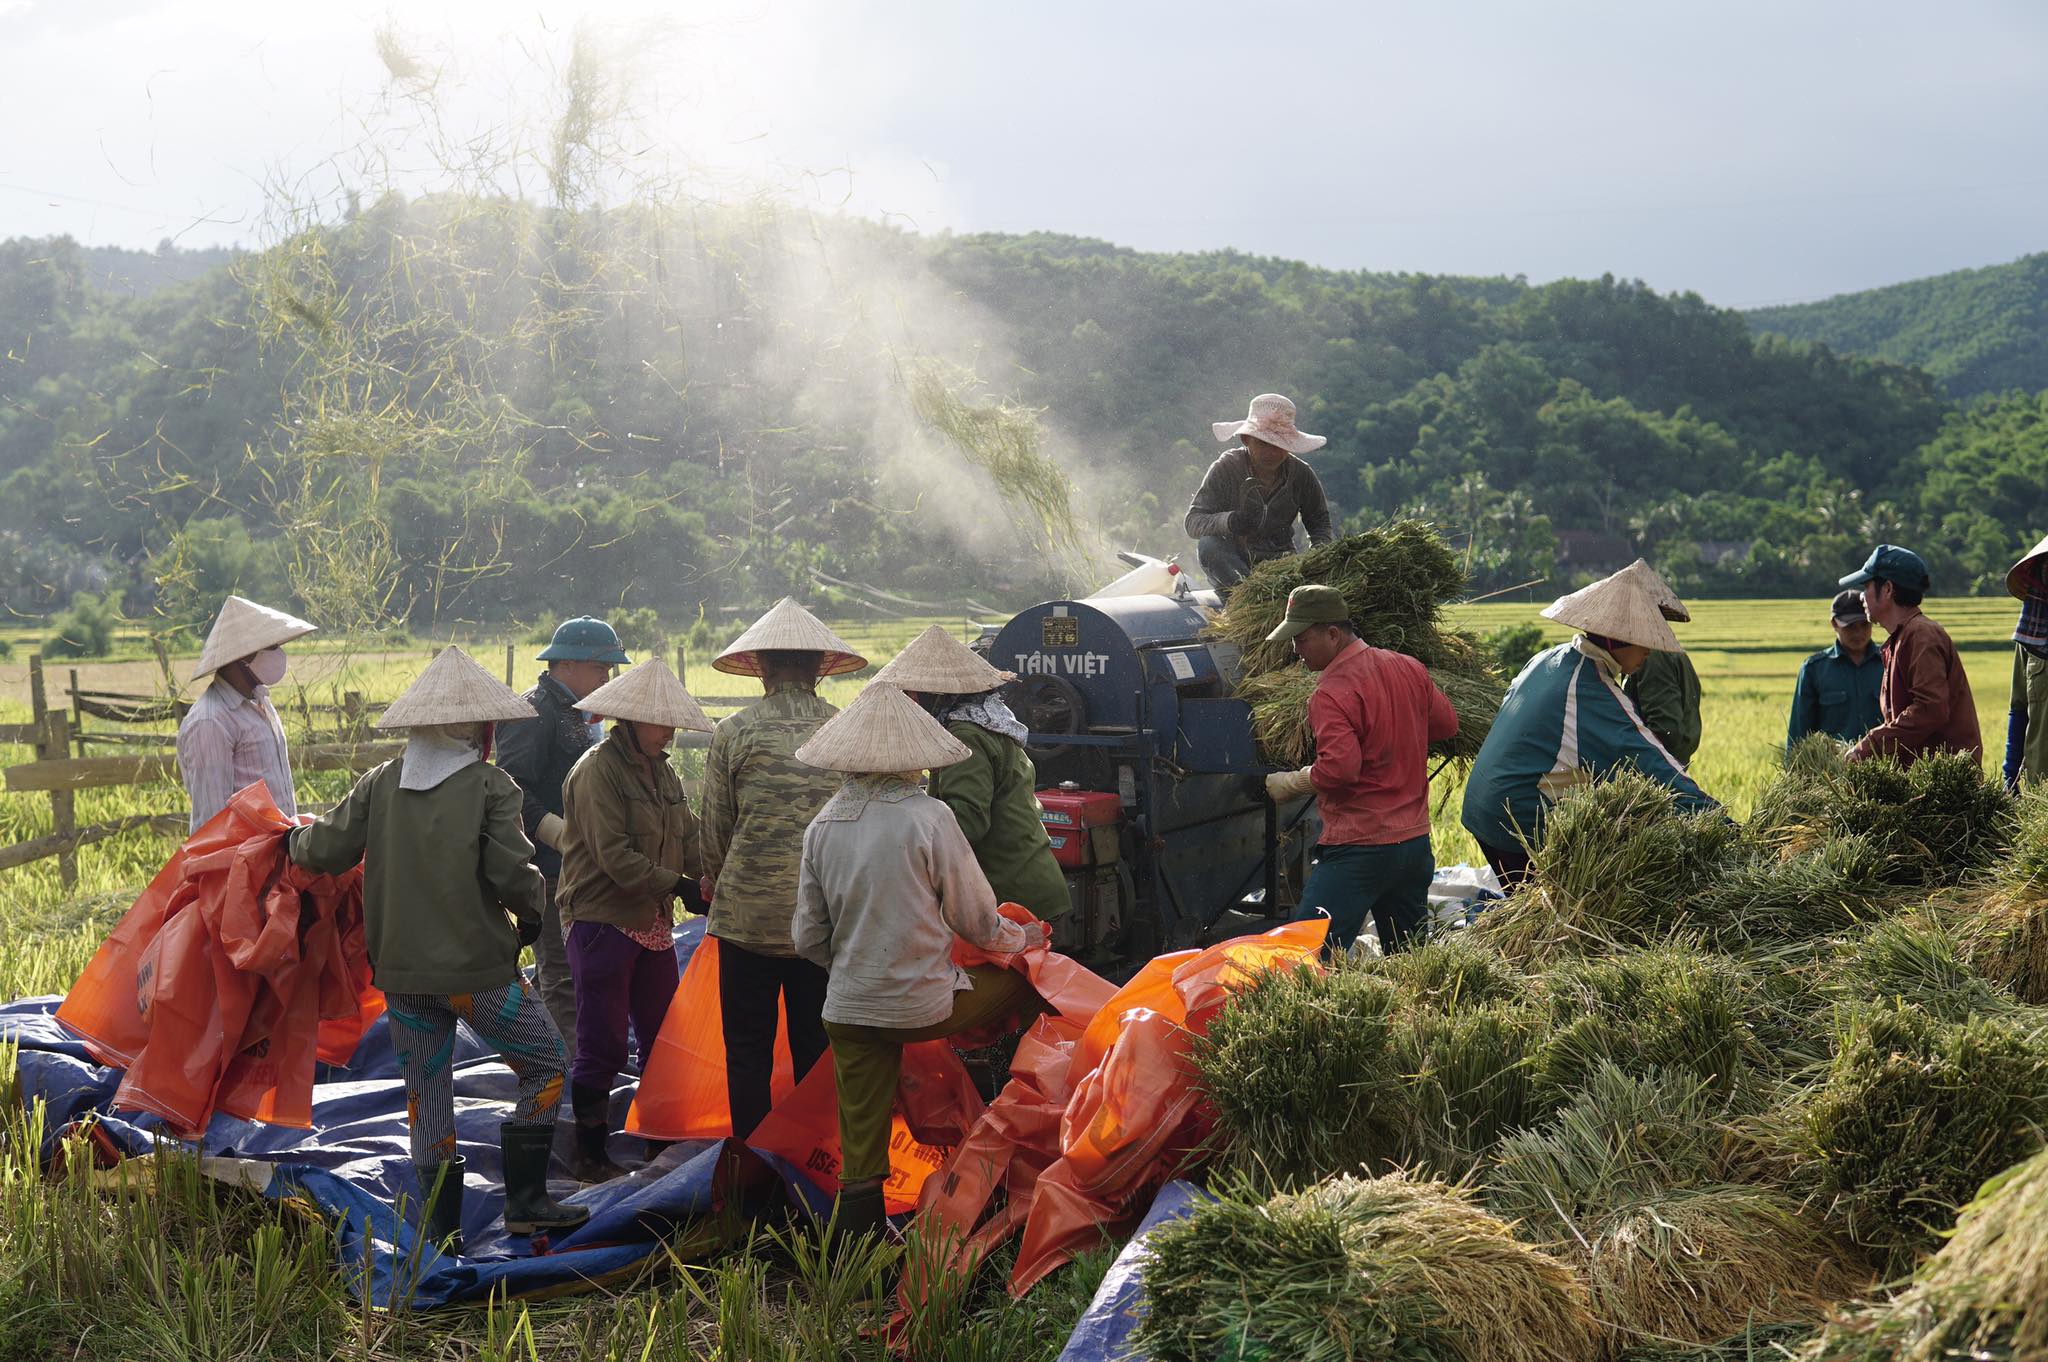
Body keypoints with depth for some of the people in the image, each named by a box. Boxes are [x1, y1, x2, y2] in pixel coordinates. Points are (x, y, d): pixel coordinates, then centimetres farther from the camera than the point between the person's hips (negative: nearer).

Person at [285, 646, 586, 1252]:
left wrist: (297, 838, 23)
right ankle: (525, 1200, 8)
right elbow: (512, 872, -16)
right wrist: (533, 907, 4)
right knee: (545, 1064, 12)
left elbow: (325, 852, 1)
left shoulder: (379, 782, 2)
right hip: (479, 966, -4)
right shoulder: (490, 786, -9)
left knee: (427, 1094, 14)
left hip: (400, 969, 5)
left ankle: (442, 1230, 17)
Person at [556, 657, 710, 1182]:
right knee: (602, 1045, -2)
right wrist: (677, 885, -22)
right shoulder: (598, 770, -14)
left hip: (652, 923, 9)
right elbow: (614, 855, -21)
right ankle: (589, 1156, 7)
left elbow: (689, 837, 9)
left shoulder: (662, 773, 13)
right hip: (603, 922, -8)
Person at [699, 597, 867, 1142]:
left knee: (748, 1054, 8)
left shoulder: (734, 732, -4)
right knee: (817, 1053, 11)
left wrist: (714, 882, 22)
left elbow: (714, 827, 1)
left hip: (749, 913, -2)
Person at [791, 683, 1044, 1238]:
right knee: (1030, 982, 17)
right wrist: (1020, 937, 17)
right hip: (924, 1005, -5)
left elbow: (808, 938, 7)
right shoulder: (928, 817, -12)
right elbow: (977, 922, -5)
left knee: (859, 1147, 12)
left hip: (848, 1008, 5)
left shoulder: (822, 825, 2)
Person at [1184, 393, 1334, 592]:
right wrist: (1228, 522, -39)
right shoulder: (1226, 468, -9)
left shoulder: (1301, 475, -1)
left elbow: (1319, 521, 16)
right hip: (1231, 562, -2)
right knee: (1209, 545, -34)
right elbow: (1193, 522, -17)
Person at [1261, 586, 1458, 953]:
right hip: (1416, 840, 8)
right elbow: (1447, 724, 16)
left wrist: (1289, 784, -10)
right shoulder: (1409, 668, 7)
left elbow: (1340, 768, -26)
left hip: (1359, 847, -8)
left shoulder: (1331, 694, -17)